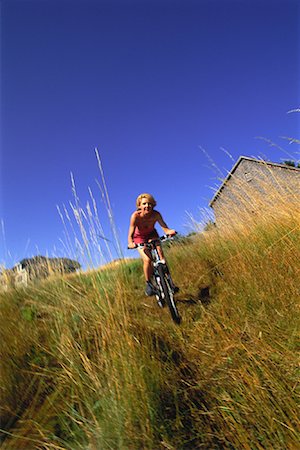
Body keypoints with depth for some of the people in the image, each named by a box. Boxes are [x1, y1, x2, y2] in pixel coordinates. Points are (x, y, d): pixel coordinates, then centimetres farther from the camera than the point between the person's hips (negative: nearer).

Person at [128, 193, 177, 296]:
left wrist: (170, 231, -57)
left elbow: (165, 227, -35)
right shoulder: (135, 216, -34)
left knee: (160, 254, -18)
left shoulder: (156, 214, -29)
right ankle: (148, 283, 4)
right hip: (139, 237, -2)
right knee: (147, 260, -19)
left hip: (151, 234, 2)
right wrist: (130, 243, -55)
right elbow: (130, 234, -35)